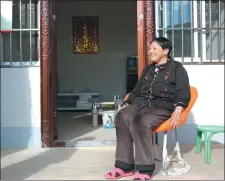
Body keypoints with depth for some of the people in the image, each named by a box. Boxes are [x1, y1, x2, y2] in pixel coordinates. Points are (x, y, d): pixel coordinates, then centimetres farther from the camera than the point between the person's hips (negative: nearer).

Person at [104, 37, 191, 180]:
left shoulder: (177, 68, 8)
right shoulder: (147, 69, 27)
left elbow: (183, 92, -3)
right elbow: (136, 90, 30)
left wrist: (177, 111, -20)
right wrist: (126, 104, 14)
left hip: (163, 106, -5)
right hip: (141, 103, 6)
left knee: (140, 121, -37)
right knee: (122, 117, -28)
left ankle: (145, 170, -30)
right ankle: (125, 166, -27)